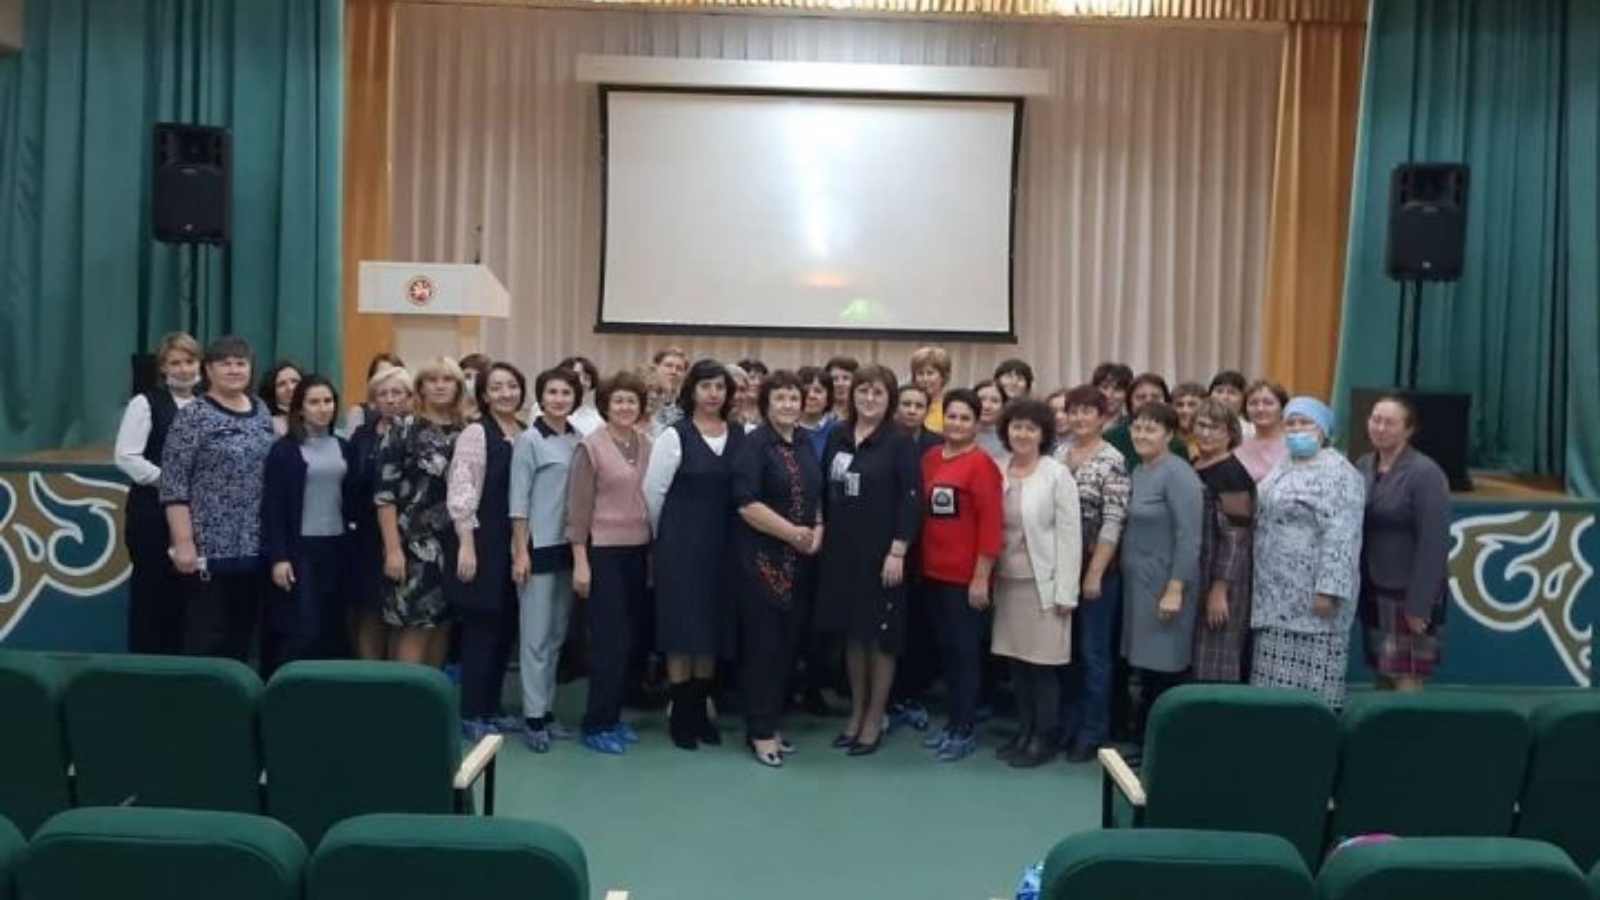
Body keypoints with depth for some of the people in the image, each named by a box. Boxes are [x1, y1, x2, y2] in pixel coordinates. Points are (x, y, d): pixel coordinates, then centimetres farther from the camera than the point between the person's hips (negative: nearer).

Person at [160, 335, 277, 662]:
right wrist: (183, 541, -17)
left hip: (255, 546, 6)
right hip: (210, 545, -6)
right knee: (206, 636, -2)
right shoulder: (192, 416, -7)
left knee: (243, 633, 12)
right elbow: (173, 485, -11)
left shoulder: (261, 412, 11)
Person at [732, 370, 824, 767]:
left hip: (799, 560, 7)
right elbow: (746, 503, -18)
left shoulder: (806, 446, 12)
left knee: (787, 642, 10)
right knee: (763, 643, -2)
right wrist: (792, 532, -19)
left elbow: (817, 496, 20)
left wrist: (817, 531, 1)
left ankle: (772, 722, 21)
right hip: (762, 558, -7)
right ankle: (760, 732, 6)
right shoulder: (754, 445, -9)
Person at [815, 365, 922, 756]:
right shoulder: (837, 437, 8)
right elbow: (825, 491, 13)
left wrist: (897, 551, -16)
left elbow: (911, 500, -12)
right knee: (851, 632, 13)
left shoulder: (900, 444, -7)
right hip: (842, 550, 5)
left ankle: (875, 719, 16)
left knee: (880, 635, 4)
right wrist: (822, 536, 9)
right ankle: (856, 712, 26)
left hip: (881, 553, -5)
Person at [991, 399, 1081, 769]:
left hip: (1043, 582, -4)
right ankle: (1024, 732, 24)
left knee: (1042, 663, 0)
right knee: (1017, 660, 11)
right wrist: (988, 577, 4)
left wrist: (1065, 591, -13)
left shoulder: (1057, 474, -7)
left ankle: (1045, 738, 13)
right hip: (1007, 581, 4)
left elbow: (1070, 534, -9)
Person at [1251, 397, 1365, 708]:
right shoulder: (1282, 469, 17)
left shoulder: (1337, 472, -11)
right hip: (1276, 598, 9)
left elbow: (1341, 537, -19)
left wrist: (1328, 590, -25)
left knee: (1311, 685, -4)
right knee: (1276, 682, 11)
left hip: (1312, 596, -9)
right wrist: (1260, 585, 20)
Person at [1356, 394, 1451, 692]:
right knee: (1382, 675, 13)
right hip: (1372, 591, 6)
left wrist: (1419, 604, -19)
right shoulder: (1362, 467, 7)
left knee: (1406, 679, -4)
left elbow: (1434, 544, -17)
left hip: (1409, 594, -6)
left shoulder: (1425, 474, -12)